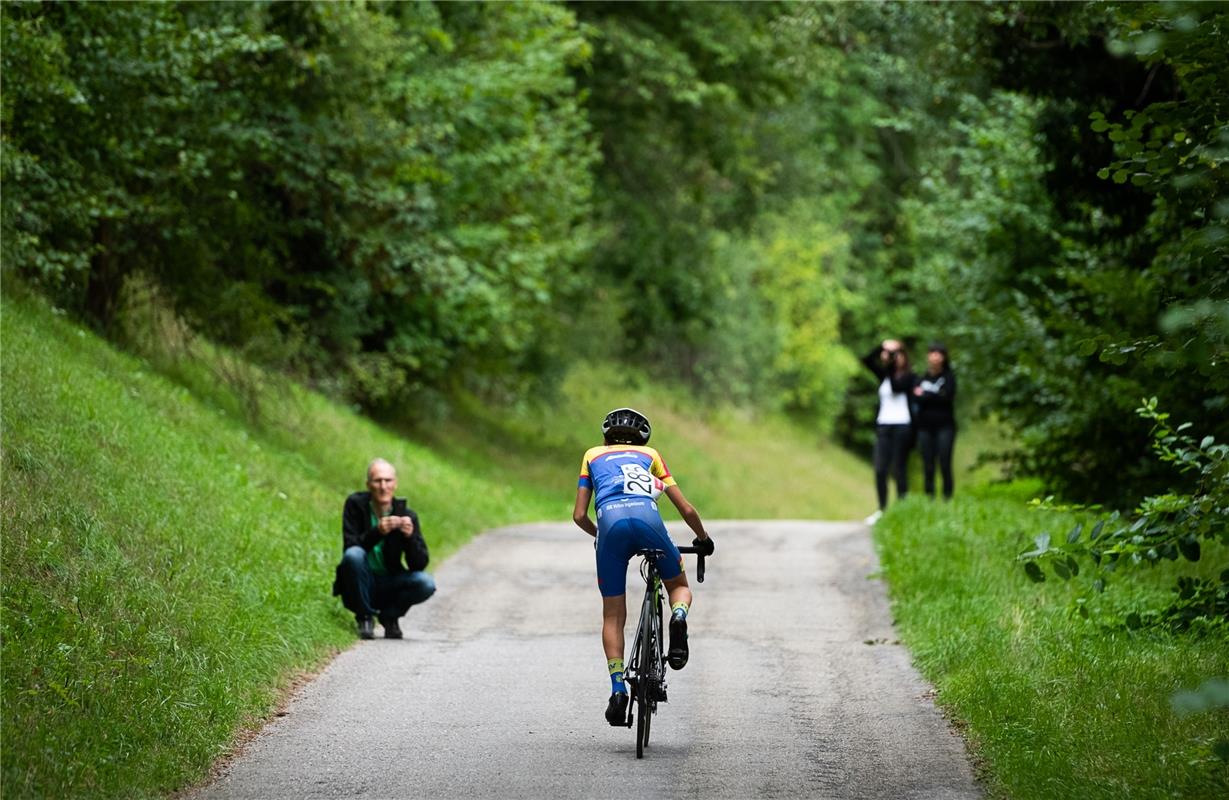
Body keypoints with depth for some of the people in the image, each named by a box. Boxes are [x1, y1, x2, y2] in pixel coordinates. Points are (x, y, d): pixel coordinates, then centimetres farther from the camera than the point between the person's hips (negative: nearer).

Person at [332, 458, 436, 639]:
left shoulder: (406, 514, -6)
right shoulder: (355, 504, -9)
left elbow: (420, 564, -10)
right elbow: (350, 547, -20)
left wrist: (410, 536, -29)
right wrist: (377, 532, -36)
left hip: (389, 587, 1)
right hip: (360, 585, -1)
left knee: (426, 584, -25)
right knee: (353, 555, -32)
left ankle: (390, 615, 3)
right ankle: (365, 617, -11)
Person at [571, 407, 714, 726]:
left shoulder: (593, 455, 32)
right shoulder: (650, 455, 32)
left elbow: (579, 515, 26)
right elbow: (686, 509, 27)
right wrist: (703, 539, 45)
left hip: (610, 520, 0)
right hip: (647, 517, 0)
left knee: (613, 615, 12)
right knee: (678, 585, 24)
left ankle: (618, 689, -2)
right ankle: (678, 617, -10)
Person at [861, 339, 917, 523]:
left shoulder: (909, 377, -1)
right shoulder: (884, 375, 13)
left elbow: (896, 386, -19)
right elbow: (867, 360, 3)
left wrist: (891, 363, -20)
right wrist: (882, 347, -9)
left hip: (902, 426, -4)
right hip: (883, 426, 4)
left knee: (899, 470, -2)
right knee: (880, 470, -3)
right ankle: (882, 510, 3)